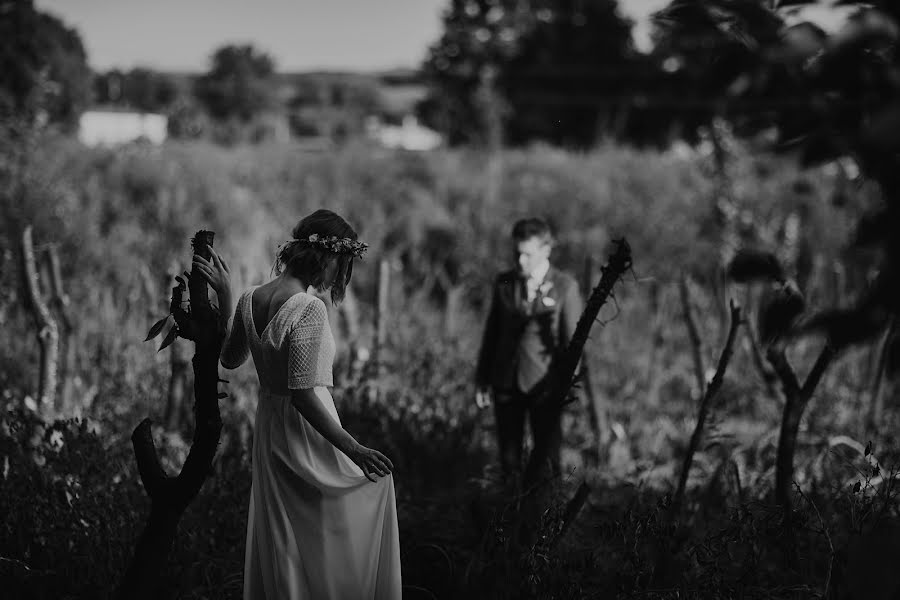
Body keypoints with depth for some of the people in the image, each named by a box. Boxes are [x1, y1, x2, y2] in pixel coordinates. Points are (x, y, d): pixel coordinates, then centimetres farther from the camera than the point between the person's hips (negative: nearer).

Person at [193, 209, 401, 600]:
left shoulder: (251, 300, 0)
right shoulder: (308, 309, -23)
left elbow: (231, 359, 17)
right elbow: (303, 395, -25)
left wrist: (224, 296, 19)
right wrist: (353, 449, -20)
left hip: (268, 431, 8)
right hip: (307, 435, -8)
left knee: (281, 546, 20)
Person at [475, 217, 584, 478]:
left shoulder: (565, 286, -4)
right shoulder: (504, 282, 6)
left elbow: (572, 339, -5)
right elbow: (491, 332, 11)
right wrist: (482, 380, 10)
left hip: (543, 384, -3)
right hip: (505, 382, 3)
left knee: (547, 458, 1)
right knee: (508, 457, 7)